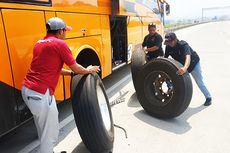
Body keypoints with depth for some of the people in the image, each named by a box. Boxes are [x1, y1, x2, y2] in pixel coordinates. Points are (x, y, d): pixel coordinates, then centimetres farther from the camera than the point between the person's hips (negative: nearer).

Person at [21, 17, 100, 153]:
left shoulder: (39, 43, 17)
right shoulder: (60, 44, -8)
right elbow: (75, 67, -3)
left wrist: (71, 73, 27)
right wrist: (88, 70, 17)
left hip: (27, 89, 10)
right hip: (40, 93, -9)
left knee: (43, 127, 27)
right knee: (50, 133, 8)